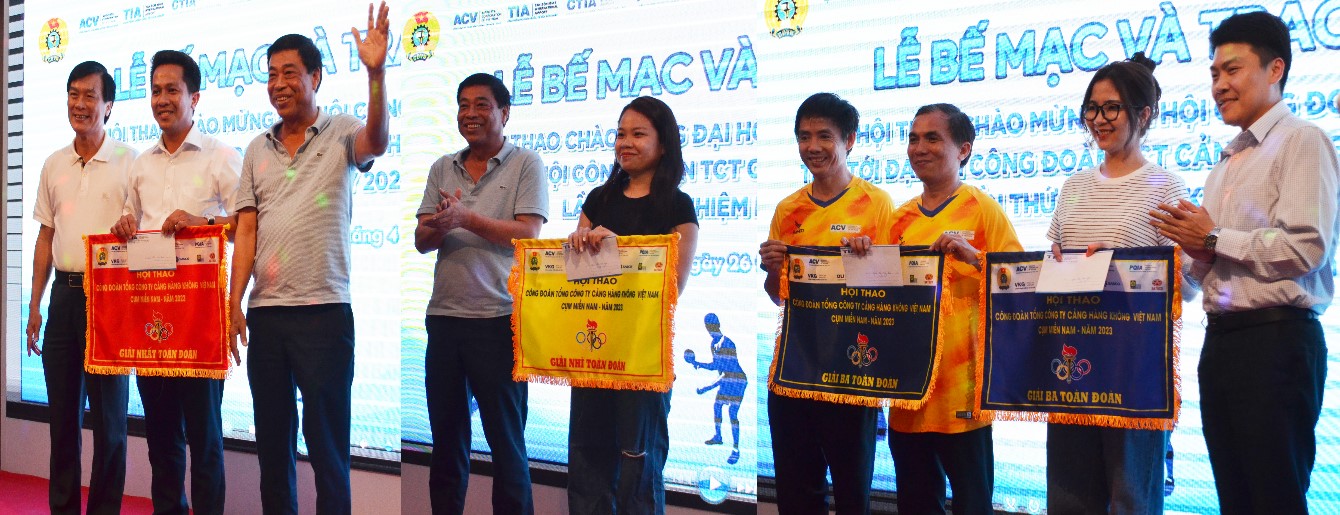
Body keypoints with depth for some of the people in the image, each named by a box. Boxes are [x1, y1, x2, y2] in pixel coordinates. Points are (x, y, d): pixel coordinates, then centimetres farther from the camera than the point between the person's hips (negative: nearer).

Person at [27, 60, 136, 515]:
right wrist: (34, 306, 12)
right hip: (63, 293, 5)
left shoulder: (128, 162, -3)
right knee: (62, 411, 9)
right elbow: (46, 237, 16)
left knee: (108, 414, 0)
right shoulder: (54, 165, 13)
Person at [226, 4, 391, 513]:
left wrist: (376, 75, -38)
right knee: (272, 438, 12)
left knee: (326, 441, 0)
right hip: (265, 313, 5)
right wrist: (234, 302, 1)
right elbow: (247, 229, 10)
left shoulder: (340, 134, 0)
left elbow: (376, 142, -23)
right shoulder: (258, 150, 13)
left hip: (324, 310, -5)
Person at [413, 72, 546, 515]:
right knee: (446, 437, 12)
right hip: (444, 316, 5)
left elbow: (527, 235, -10)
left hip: (498, 319, -5)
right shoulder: (443, 169, 14)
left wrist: (466, 219, -18)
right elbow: (421, 240, 8)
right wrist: (439, 225, -14)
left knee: (506, 439, 1)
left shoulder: (526, 165, 0)